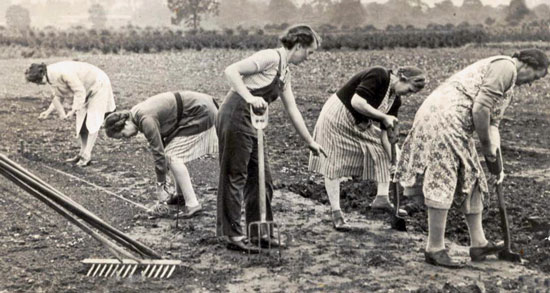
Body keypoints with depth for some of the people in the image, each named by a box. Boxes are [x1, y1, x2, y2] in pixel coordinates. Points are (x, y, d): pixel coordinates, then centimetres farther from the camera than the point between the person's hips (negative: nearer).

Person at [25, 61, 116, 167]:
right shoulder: (50, 76, -6)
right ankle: (82, 153, 8)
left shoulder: (64, 72, -35)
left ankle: (87, 155, -14)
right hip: (86, 88, 9)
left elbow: (80, 92, -29)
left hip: (98, 85, -9)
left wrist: (73, 111, -29)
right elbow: (58, 96, 7)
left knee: (92, 121, -12)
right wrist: (48, 111, -2)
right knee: (81, 120, 5)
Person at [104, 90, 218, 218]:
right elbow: (160, 146, 11)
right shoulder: (136, 115, 6)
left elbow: (158, 154, -22)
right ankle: (181, 194, 23)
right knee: (170, 153, 12)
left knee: (172, 156, -12)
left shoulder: (146, 120, -23)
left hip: (200, 113, -10)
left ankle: (192, 204, -12)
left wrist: (160, 186, -15)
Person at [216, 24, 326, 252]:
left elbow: (292, 110, 22)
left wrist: (310, 142, 25)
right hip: (235, 118, -9)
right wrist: (249, 97, -32)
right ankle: (233, 235, 5)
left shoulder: (285, 71, 17)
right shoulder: (271, 57, -11)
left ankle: (259, 231, 22)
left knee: (261, 177, 12)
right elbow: (231, 71, -20)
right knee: (235, 177, -3)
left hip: (251, 123, 9)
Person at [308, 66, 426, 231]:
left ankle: (382, 198, 5)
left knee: (383, 151, 7)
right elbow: (357, 102, -34)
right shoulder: (378, 75, -23)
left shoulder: (395, 100, 0)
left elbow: (386, 133, 1)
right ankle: (336, 213, 0)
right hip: (337, 119, -9)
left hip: (360, 125, 9)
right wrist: (384, 116, -26)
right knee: (334, 166, -5)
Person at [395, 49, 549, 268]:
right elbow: (480, 109, -18)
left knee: (471, 180, 14)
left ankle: (478, 244, 19)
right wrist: (486, 143, -4)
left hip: (453, 126, 11)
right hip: (444, 118, -11)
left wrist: (495, 160, 19)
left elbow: (492, 121, 27)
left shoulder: (508, 79, 25)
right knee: (442, 183, -8)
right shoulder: (506, 67, -8)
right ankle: (434, 249, -3)